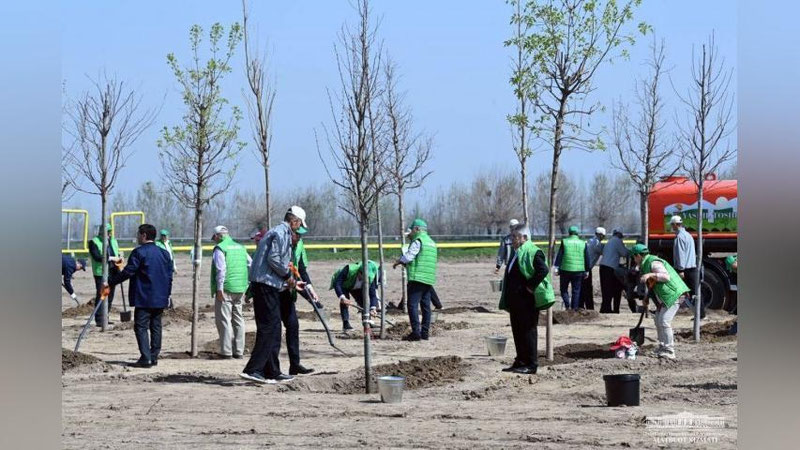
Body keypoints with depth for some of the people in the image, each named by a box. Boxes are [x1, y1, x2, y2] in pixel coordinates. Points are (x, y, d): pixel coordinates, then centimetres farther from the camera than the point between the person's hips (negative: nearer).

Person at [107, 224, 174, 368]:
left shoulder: (139, 252, -11)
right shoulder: (164, 253, 11)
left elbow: (127, 272, -14)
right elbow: (169, 276, 13)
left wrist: (110, 282, -6)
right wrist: (167, 294, 19)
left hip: (144, 299, -7)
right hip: (160, 298, 7)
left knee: (141, 327, -4)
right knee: (156, 327, 12)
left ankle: (146, 358, -13)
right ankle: (154, 357, 13)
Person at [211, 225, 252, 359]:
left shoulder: (219, 248, -6)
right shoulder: (240, 248, 16)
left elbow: (221, 270, -16)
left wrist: (219, 288, -15)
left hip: (226, 289, -7)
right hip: (240, 289, 7)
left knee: (224, 319, -4)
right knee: (238, 319, 13)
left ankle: (226, 351, -7)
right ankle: (239, 351, 15)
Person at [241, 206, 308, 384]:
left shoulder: (277, 232, 23)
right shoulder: (282, 232, -9)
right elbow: (273, 258, -20)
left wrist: (291, 282, 26)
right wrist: (288, 275, -9)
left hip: (268, 286, 11)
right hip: (267, 285, -11)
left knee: (273, 330, 13)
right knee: (268, 329, -13)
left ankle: (273, 372, 16)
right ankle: (252, 370, -18)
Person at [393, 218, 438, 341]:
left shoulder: (418, 241, -7)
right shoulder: (431, 243, 21)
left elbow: (409, 256, -14)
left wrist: (398, 262, 4)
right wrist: (406, 263, 24)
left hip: (417, 278, -9)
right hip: (429, 279, 9)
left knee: (413, 305, -8)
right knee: (426, 306, 10)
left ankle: (416, 332, -14)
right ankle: (425, 332, 11)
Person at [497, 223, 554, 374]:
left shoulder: (533, 252, -13)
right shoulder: (516, 253, 17)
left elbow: (543, 270, -25)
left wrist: (530, 287, -21)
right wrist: (507, 298, 17)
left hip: (527, 300, -10)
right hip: (515, 300, 10)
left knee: (528, 331, -5)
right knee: (517, 331, 12)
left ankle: (531, 365, 0)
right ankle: (520, 362, 20)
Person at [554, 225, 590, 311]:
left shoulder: (564, 242, 1)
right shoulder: (583, 243, 6)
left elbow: (559, 256, -2)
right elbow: (587, 258, 9)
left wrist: (556, 268, 1)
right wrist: (586, 271, 16)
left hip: (565, 270, -1)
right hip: (579, 271, 1)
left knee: (564, 289, 11)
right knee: (576, 291, 9)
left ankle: (567, 305, -7)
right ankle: (574, 308, 6)